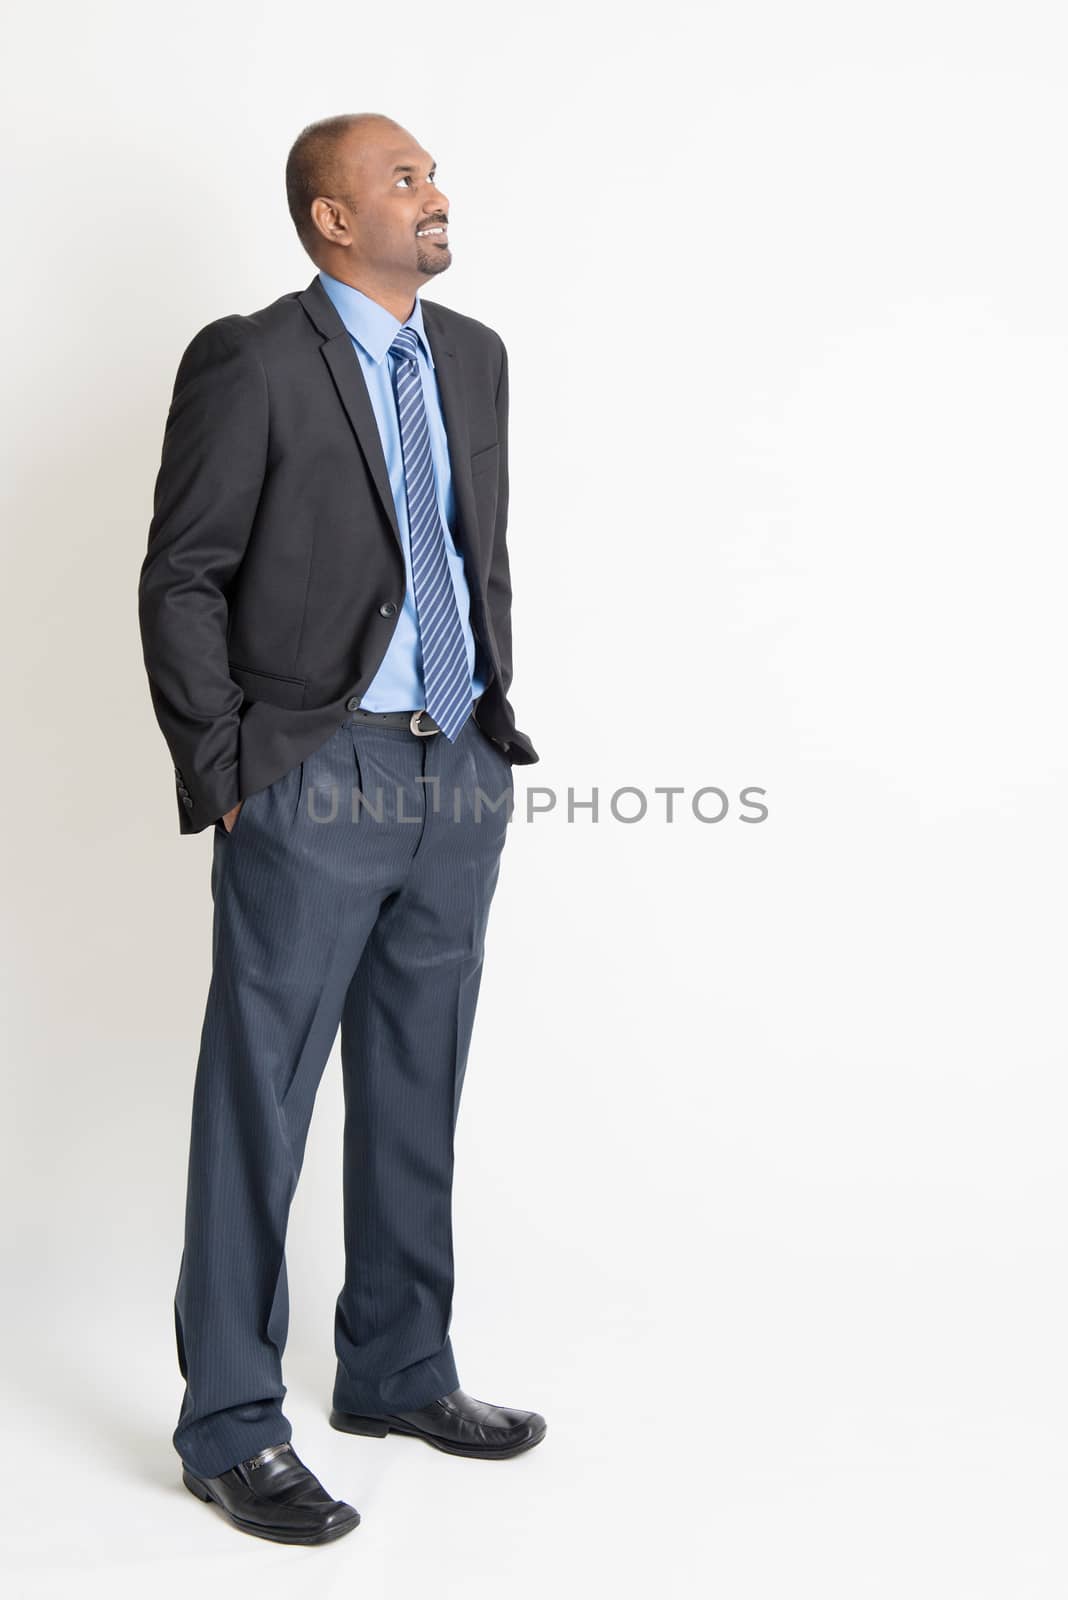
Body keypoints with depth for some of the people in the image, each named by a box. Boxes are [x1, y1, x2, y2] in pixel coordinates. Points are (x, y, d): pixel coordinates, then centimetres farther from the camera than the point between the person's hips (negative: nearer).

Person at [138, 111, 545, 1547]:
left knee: (415, 1096, 15)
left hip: (460, 776, 7)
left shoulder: (473, 356, 12)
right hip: (316, 782, -7)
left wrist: (497, 715, 13)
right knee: (258, 1104, 1)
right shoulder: (249, 363, -8)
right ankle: (231, 1426, 13)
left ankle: (397, 1372, 30)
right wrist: (222, 776, -10)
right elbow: (182, 580, -8)